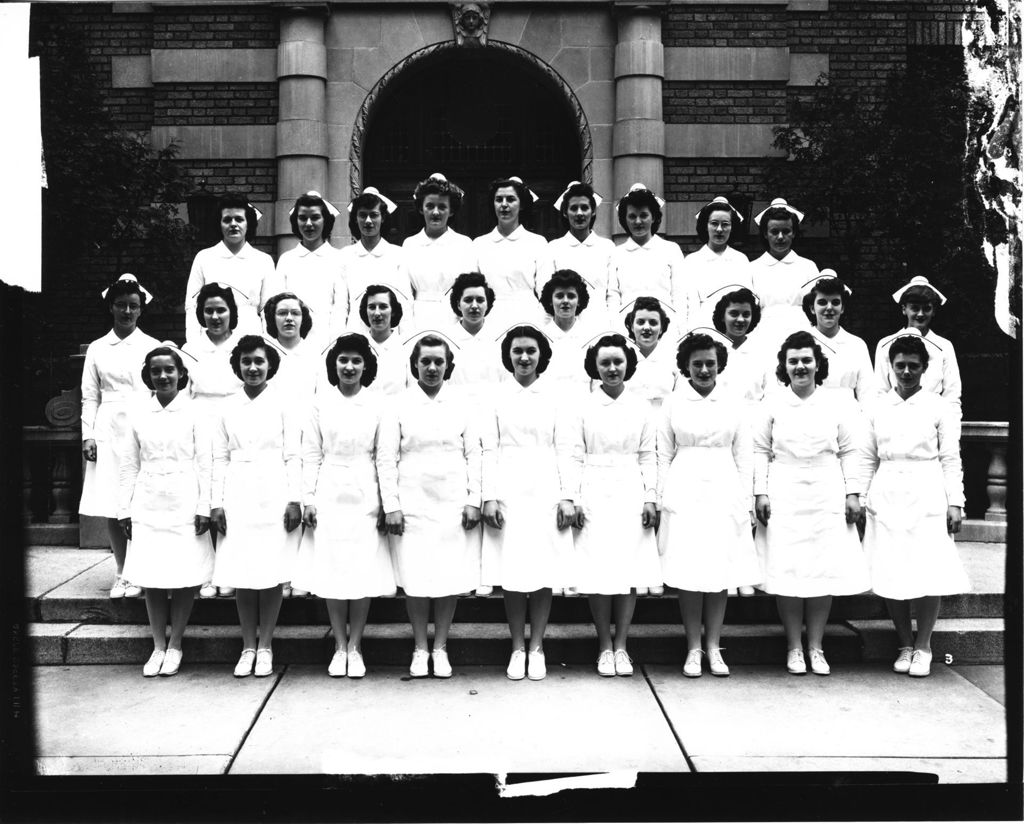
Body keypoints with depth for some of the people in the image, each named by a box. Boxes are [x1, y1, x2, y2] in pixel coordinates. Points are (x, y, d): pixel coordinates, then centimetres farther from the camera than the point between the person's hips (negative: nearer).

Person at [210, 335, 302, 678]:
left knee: (271, 573, -1)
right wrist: (216, 502, 2)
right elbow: (220, 457, 9)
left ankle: (265, 647, 10)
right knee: (241, 574, 3)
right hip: (237, 497, 2)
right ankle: (248, 647, 14)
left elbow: (293, 456, 0)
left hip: (274, 497, -2)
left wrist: (294, 500, -7)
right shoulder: (228, 406, 10)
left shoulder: (282, 403, 3)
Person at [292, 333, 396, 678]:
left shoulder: (377, 405, 2)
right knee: (331, 573, 2)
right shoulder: (321, 403, 4)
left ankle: (355, 647, 12)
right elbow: (311, 455, 4)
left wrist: (387, 503, -3)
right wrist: (308, 499, -1)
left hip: (365, 498, 0)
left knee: (364, 573, 0)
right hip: (329, 497, 1)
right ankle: (339, 647, 14)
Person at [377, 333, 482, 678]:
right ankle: (420, 649, 16)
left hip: (454, 504, 1)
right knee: (415, 579, 1)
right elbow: (386, 458, 0)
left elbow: (473, 455, 7)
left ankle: (440, 647, 18)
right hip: (412, 504, -1)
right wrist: (391, 505, -6)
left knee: (452, 576, 3)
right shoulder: (399, 406, 2)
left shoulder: (462, 406, 7)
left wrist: (474, 501, 0)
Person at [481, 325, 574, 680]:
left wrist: (567, 497, -2)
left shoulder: (555, 397, 6)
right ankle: (517, 648, 13)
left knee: (545, 572, 1)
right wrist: (489, 497, -6)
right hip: (508, 492, 0)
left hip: (546, 492, 0)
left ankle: (536, 647, 12)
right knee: (512, 574, 1)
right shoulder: (497, 397, 6)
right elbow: (488, 449, 2)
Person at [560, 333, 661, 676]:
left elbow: (648, 456, 8)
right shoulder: (582, 408, 3)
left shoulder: (641, 408, 8)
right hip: (594, 496, -2)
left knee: (631, 570, 1)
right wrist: (570, 497, -8)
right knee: (599, 573, -2)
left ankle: (621, 645, 11)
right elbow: (572, 456, 0)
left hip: (631, 495, 2)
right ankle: (605, 647, 10)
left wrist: (650, 498, 1)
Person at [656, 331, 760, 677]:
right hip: (684, 495, -1)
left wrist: (746, 502, 4)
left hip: (724, 493, 1)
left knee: (721, 572, 3)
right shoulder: (672, 403, 5)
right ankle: (693, 649, 9)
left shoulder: (734, 405, 8)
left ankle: (714, 647, 13)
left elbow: (744, 457, 9)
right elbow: (663, 455, 6)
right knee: (688, 573, -1)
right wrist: (661, 500, 1)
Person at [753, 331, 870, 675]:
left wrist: (853, 493, 1)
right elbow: (760, 451, 4)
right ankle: (794, 647, 10)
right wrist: (760, 492, -3)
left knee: (825, 570, 1)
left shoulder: (838, 404, 6)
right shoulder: (772, 404, 4)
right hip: (784, 498, -1)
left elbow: (849, 452, 7)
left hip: (827, 497, 1)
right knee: (787, 571, -2)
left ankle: (816, 647, 13)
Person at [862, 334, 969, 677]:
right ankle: (905, 645, 16)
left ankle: (923, 647, 12)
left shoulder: (940, 408, 3)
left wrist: (955, 503, -4)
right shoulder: (877, 408, 9)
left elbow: (950, 459, 2)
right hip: (887, 496, 2)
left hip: (927, 497, -2)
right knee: (890, 575, 2)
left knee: (929, 573, -3)